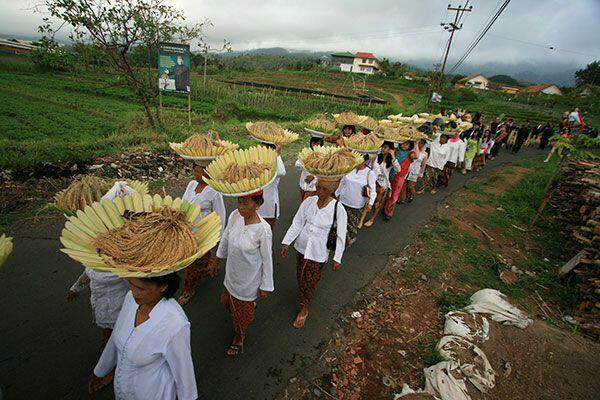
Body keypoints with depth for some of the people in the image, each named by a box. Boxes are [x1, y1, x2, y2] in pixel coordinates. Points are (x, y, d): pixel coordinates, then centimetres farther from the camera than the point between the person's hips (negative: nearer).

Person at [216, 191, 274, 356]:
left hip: (248, 278, -5)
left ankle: (239, 338, 50)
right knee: (227, 301, 29)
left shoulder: (263, 230, -31)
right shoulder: (235, 215, -17)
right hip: (232, 272, 5)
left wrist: (266, 286, -9)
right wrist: (218, 257, 16)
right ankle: (250, 304, 60)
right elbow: (225, 238, 2)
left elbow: (267, 259, -19)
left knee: (242, 311, 19)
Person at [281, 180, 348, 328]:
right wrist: (286, 242, -9)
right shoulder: (308, 202, -13)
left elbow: (341, 236, -12)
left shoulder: (338, 209, -21)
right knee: (300, 276, 22)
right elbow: (297, 223, -5)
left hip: (319, 252, -3)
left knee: (310, 281, 13)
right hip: (302, 246, 3)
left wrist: (337, 258, -7)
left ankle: (304, 308, 39)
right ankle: (303, 293, 55)